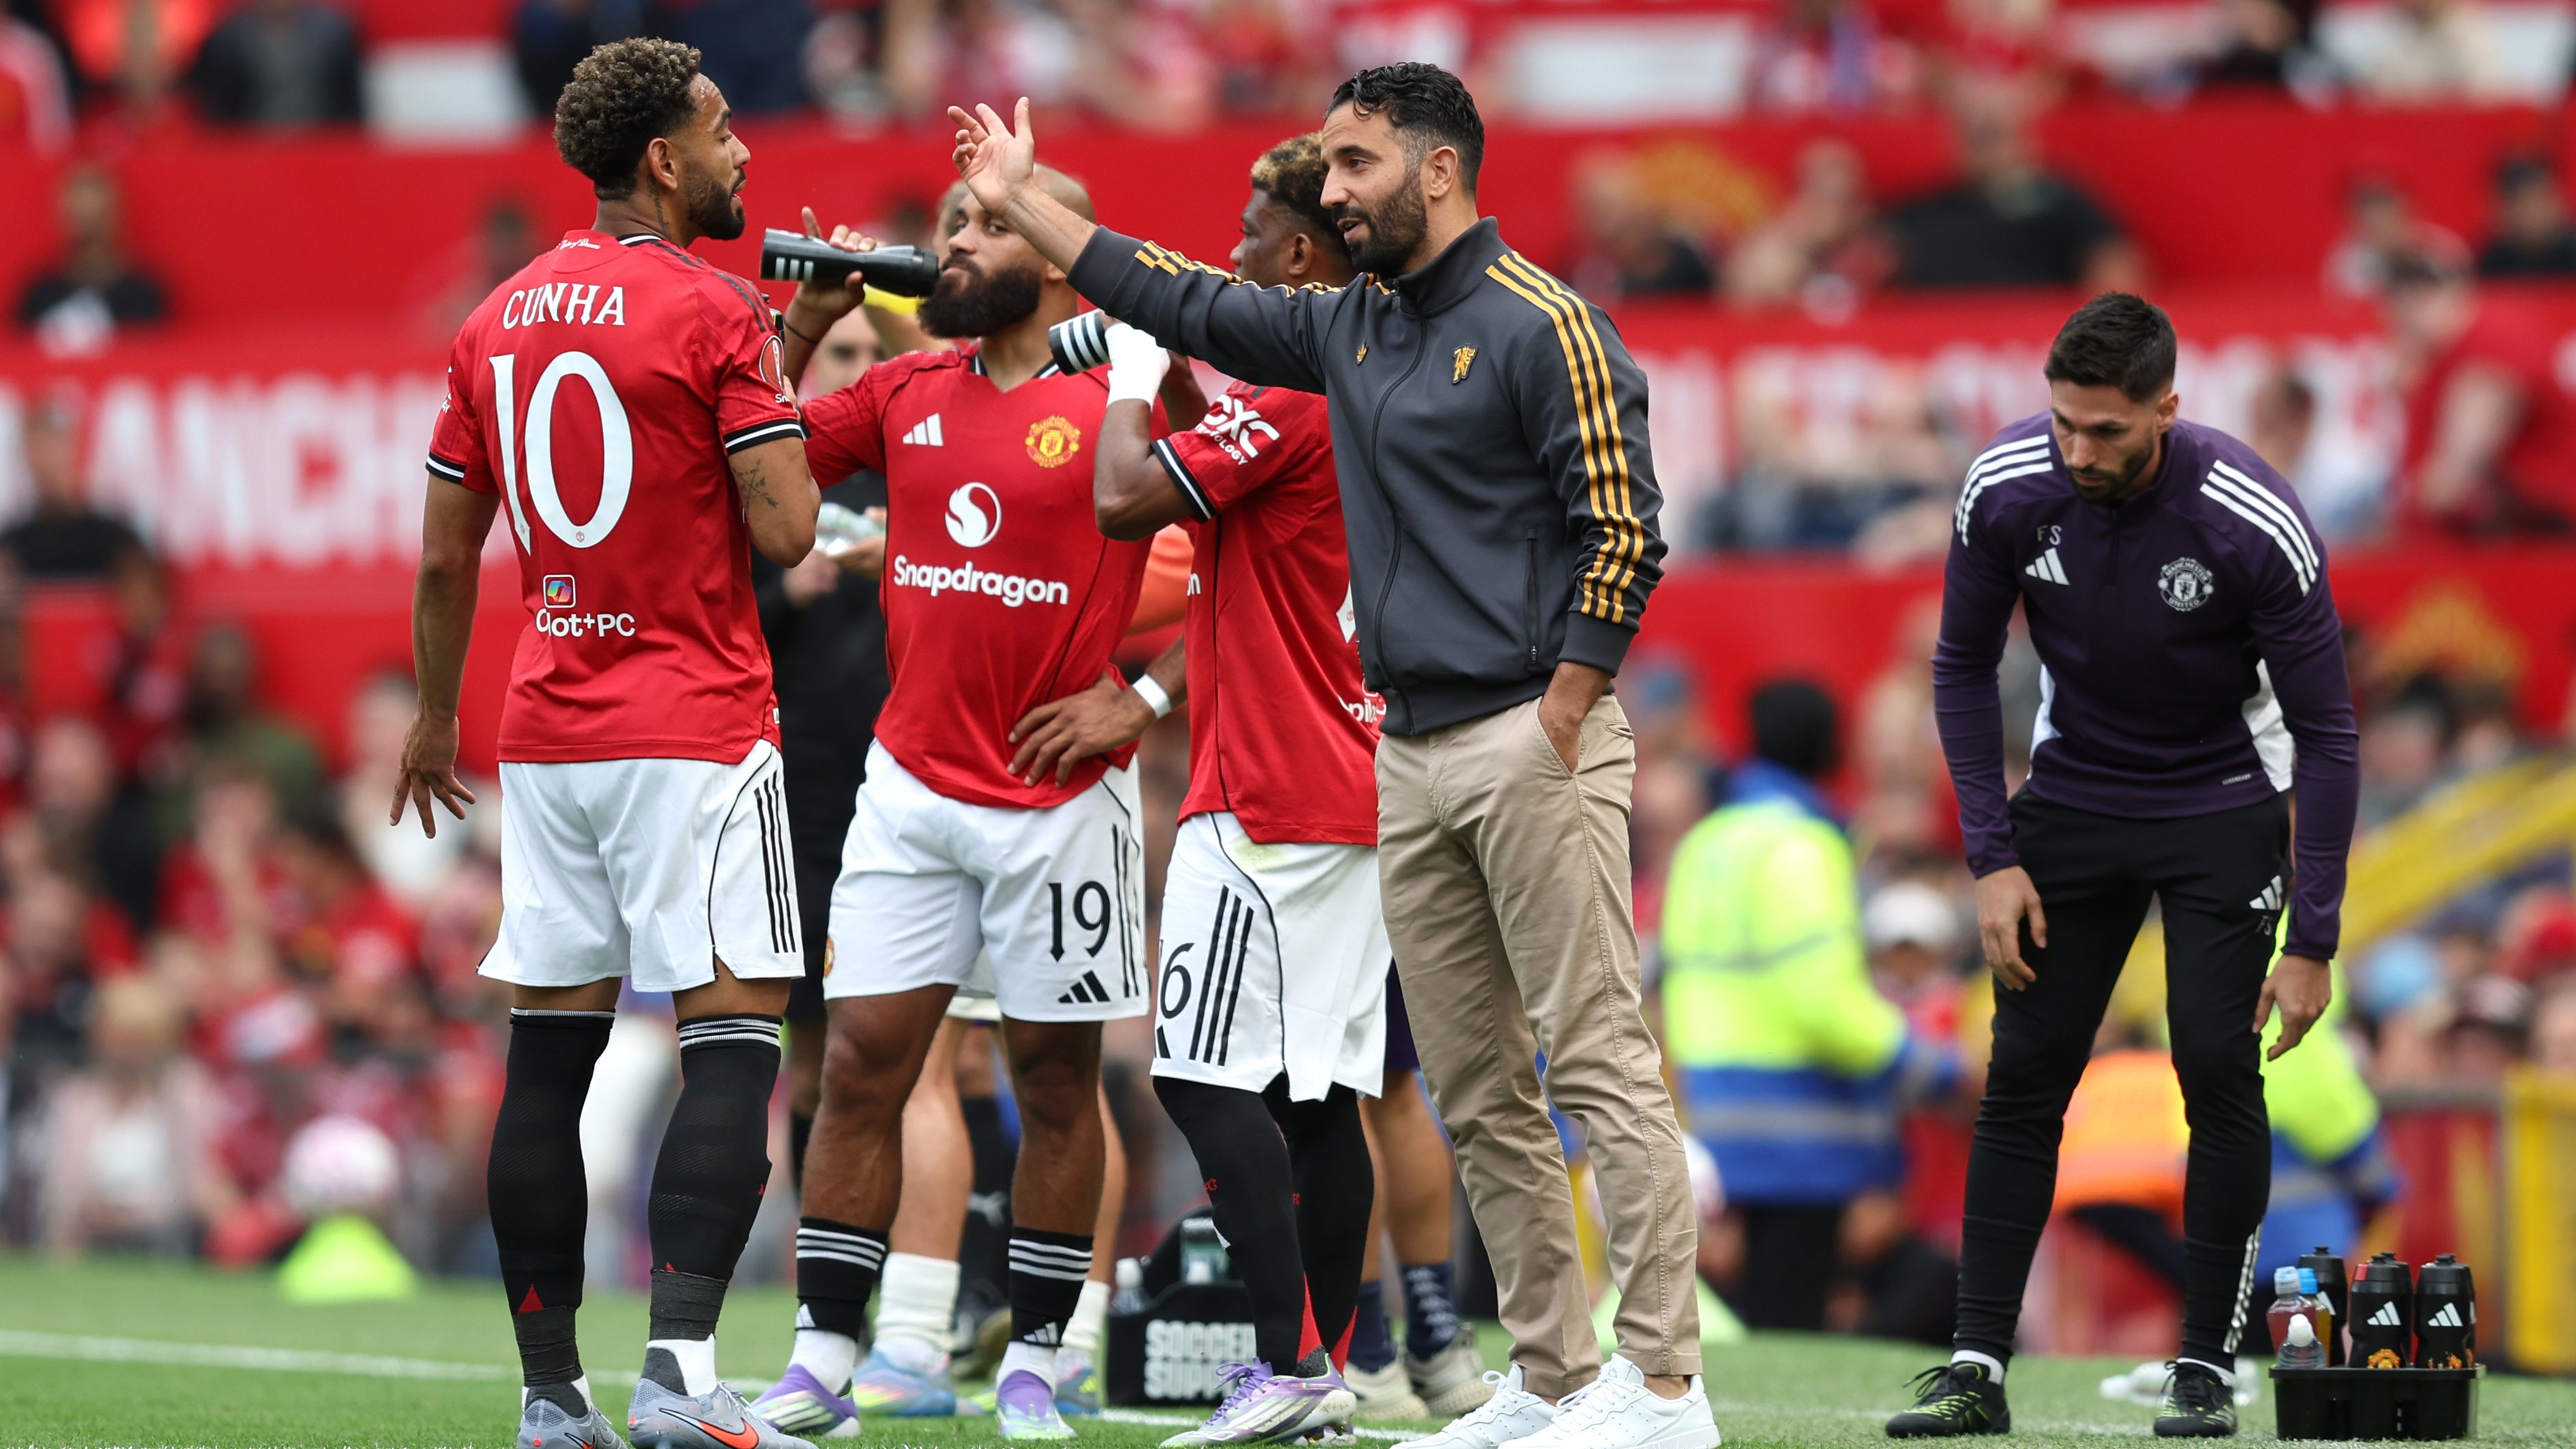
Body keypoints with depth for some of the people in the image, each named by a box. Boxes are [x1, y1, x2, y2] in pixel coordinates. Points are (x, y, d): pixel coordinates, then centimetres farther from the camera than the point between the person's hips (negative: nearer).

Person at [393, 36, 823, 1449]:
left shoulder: (497, 322, 10)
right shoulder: (717, 315, -10)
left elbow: (445, 557, 14)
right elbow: (784, 533, -14)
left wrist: (434, 718, 27)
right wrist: (785, 402, 5)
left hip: (546, 734, 7)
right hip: (696, 733, -6)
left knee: (548, 1054, 7)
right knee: (732, 1041, -6)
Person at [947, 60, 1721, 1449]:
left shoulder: (1539, 327, -10)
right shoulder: (1352, 328, 15)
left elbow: (1623, 536, -14)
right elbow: (1188, 306, 24)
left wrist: (1556, 735, -16)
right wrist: (1021, 199, 25)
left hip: (1531, 743, -9)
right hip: (1410, 757, 9)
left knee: (1597, 1060, -11)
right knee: (1478, 1095, 8)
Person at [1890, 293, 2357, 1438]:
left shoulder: (2255, 522, -28)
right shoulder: (2008, 488, -20)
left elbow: (2325, 731, -19)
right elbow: (1964, 665, -3)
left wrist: (2312, 939, -20)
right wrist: (1993, 856, -9)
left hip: (2222, 807, -2)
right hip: (2074, 793, 3)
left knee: (2218, 1066, -12)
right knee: (2024, 1073, -3)